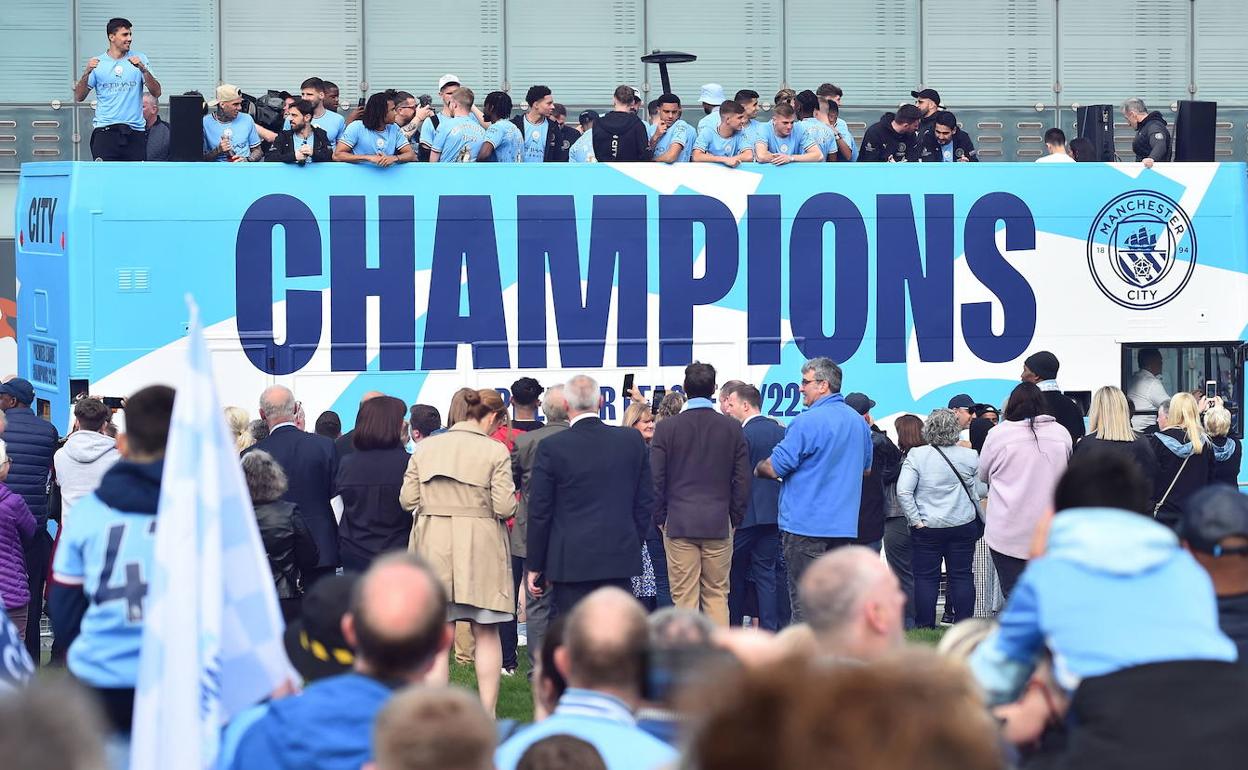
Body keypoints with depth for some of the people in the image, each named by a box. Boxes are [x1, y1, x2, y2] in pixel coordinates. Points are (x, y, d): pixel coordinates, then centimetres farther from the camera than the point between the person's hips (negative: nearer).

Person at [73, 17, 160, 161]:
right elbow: (78, 98, 5)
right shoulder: (97, 63, 6)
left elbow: (156, 93, 1)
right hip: (105, 131, -1)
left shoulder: (140, 59, 8)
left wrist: (143, 69, -14)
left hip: (135, 131, 1)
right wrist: (87, 73, -11)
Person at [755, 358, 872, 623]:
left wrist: (758, 468, 8)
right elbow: (866, 469, 25)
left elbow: (774, 468, -13)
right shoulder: (859, 422, 11)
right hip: (844, 526, 7)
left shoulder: (807, 422, -14)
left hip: (806, 525, -7)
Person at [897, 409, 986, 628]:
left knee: (926, 577, 5)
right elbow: (981, 491, 3)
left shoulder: (916, 455, -8)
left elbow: (903, 491, -13)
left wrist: (915, 520, -8)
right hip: (963, 526, 2)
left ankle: (925, 628, 6)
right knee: (962, 576, 8)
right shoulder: (969, 457, -4)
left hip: (927, 528, -2)